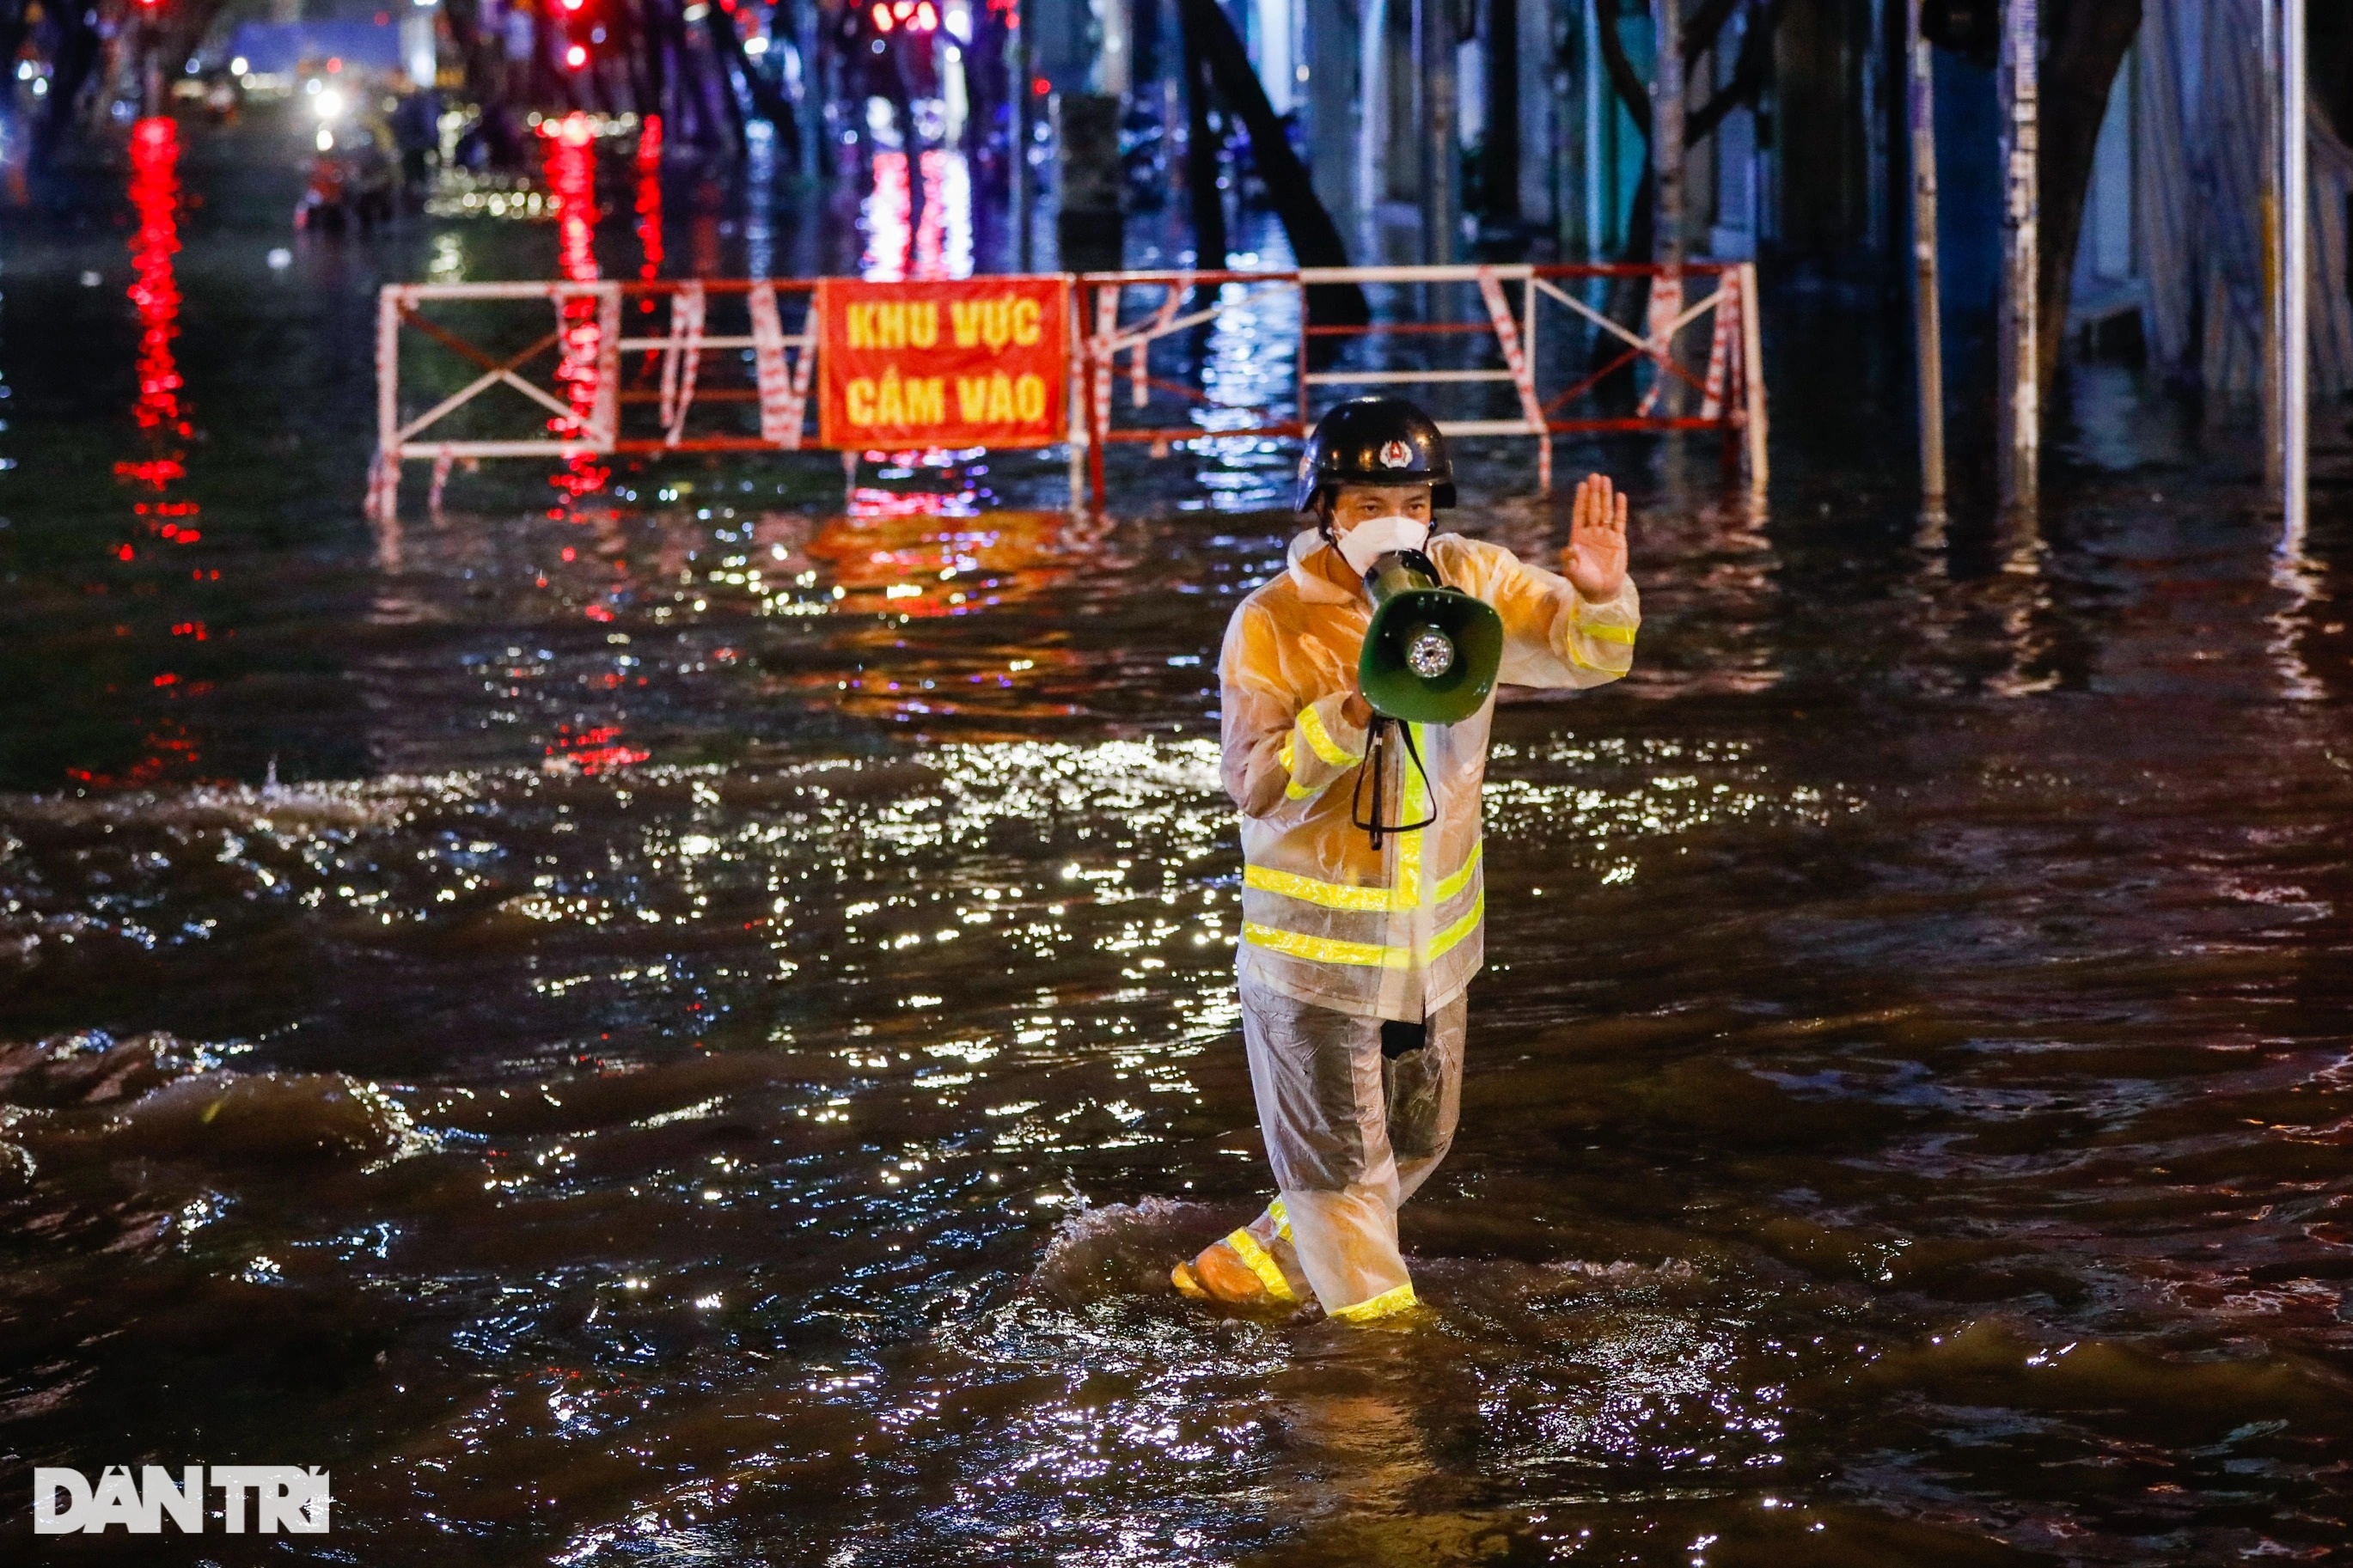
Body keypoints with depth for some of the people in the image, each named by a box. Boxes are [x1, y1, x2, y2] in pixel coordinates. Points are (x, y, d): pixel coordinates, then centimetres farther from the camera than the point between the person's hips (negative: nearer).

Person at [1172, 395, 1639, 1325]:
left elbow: (1584, 655, -4)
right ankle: (1375, 1314, 21)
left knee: (1417, 1141, 19)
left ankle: (1276, 1256, 40)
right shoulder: (1271, 626, -14)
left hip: (1434, 928, 5)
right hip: (1315, 934, -5)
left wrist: (1602, 599, -26)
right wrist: (1352, 715, -34)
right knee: (1341, 1154, 3)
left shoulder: (1467, 583, -4)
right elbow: (1255, 785, -19)